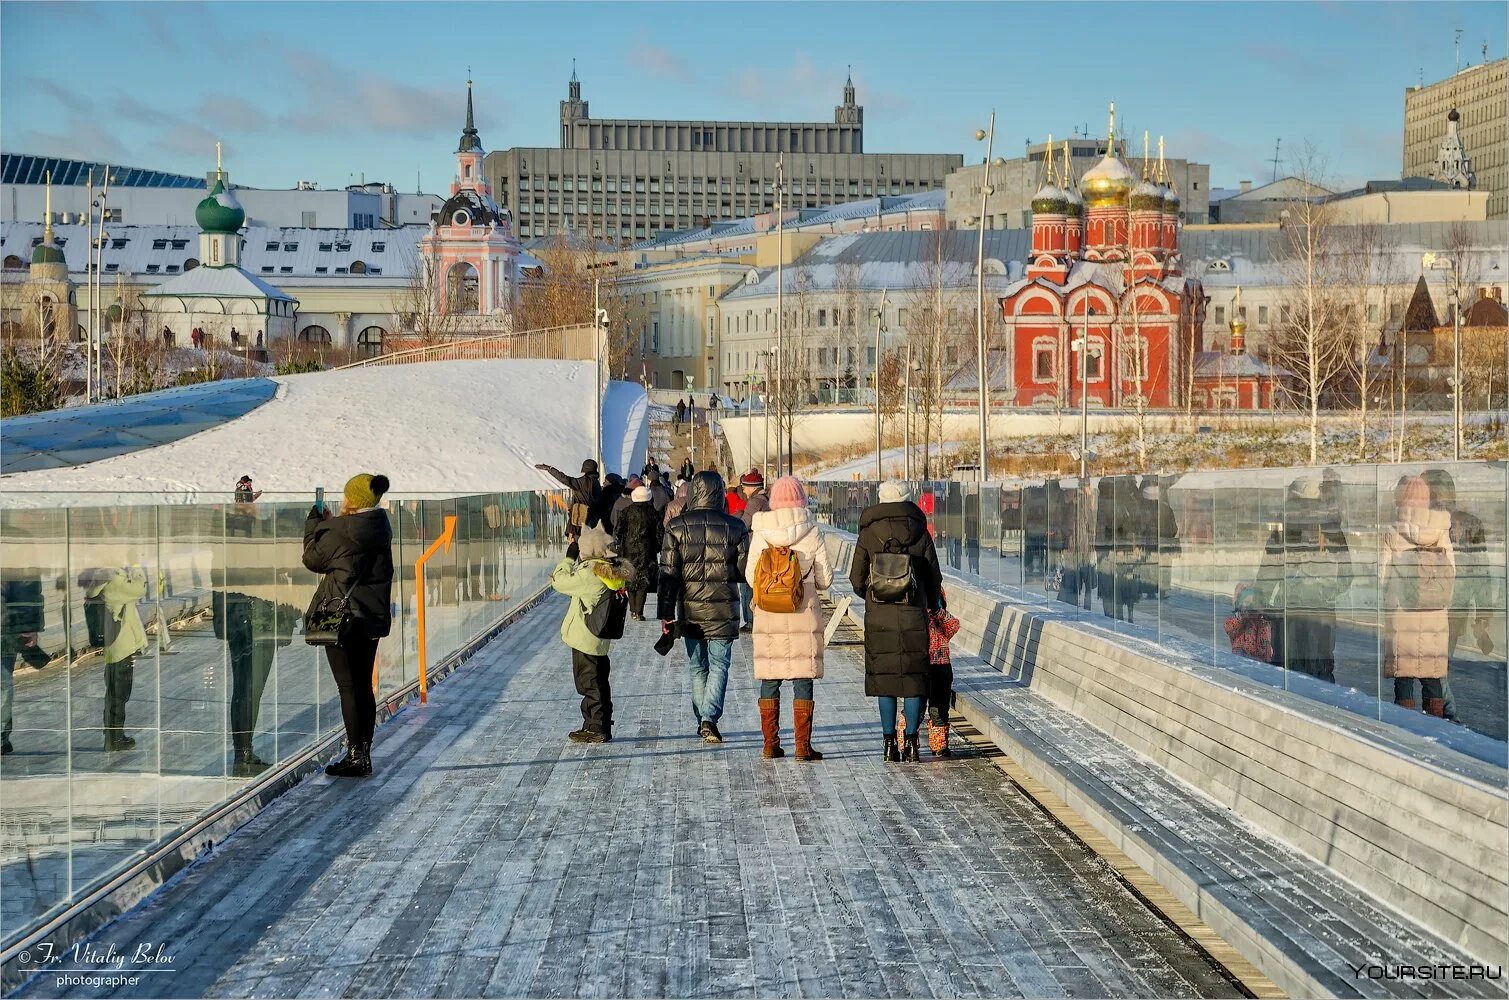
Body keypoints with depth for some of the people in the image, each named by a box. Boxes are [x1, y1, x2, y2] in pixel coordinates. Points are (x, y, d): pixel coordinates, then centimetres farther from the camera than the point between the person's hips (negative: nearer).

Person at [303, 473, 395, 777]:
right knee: (364, 686, 13)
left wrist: (315, 521, 8)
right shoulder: (381, 527, 7)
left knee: (348, 687, -3)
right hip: (372, 616, 8)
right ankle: (364, 753, 18)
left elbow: (313, 559, -4)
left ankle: (355, 756, -1)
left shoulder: (342, 530, -18)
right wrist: (328, 522, 16)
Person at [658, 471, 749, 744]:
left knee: (698, 667, 15)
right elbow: (746, 570, -2)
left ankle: (702, 719, 21)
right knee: (719, 665, 4)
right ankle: (710, 718, -13)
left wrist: (665, 613, -2)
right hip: (723, 609, -1)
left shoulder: (677, 527, -3)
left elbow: (668, 573, -5)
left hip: (689, 610, 1)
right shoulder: (735, 527, -5)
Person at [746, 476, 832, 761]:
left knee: (769, 680, 9)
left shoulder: (760, 532, -3)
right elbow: (825, 579, -2)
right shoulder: (811, 532, -6)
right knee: (803, 680, 3)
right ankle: (803, 745, 3)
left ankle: (770, 743, 13)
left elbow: (750, 577, 0)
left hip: (768, 615, 1)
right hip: (804, 615, -1)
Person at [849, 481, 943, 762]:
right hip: (913, 615, 0)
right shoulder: (920, 533, 1)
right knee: (914, 677, 6)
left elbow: (857, 580, 1)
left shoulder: (868, 534, -1)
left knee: (884, 677, 7)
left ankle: (889, 742, 6)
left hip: (879, 616, 0)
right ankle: (911, 741, 4)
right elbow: (934, 578, 5)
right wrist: (933, 603, 25)